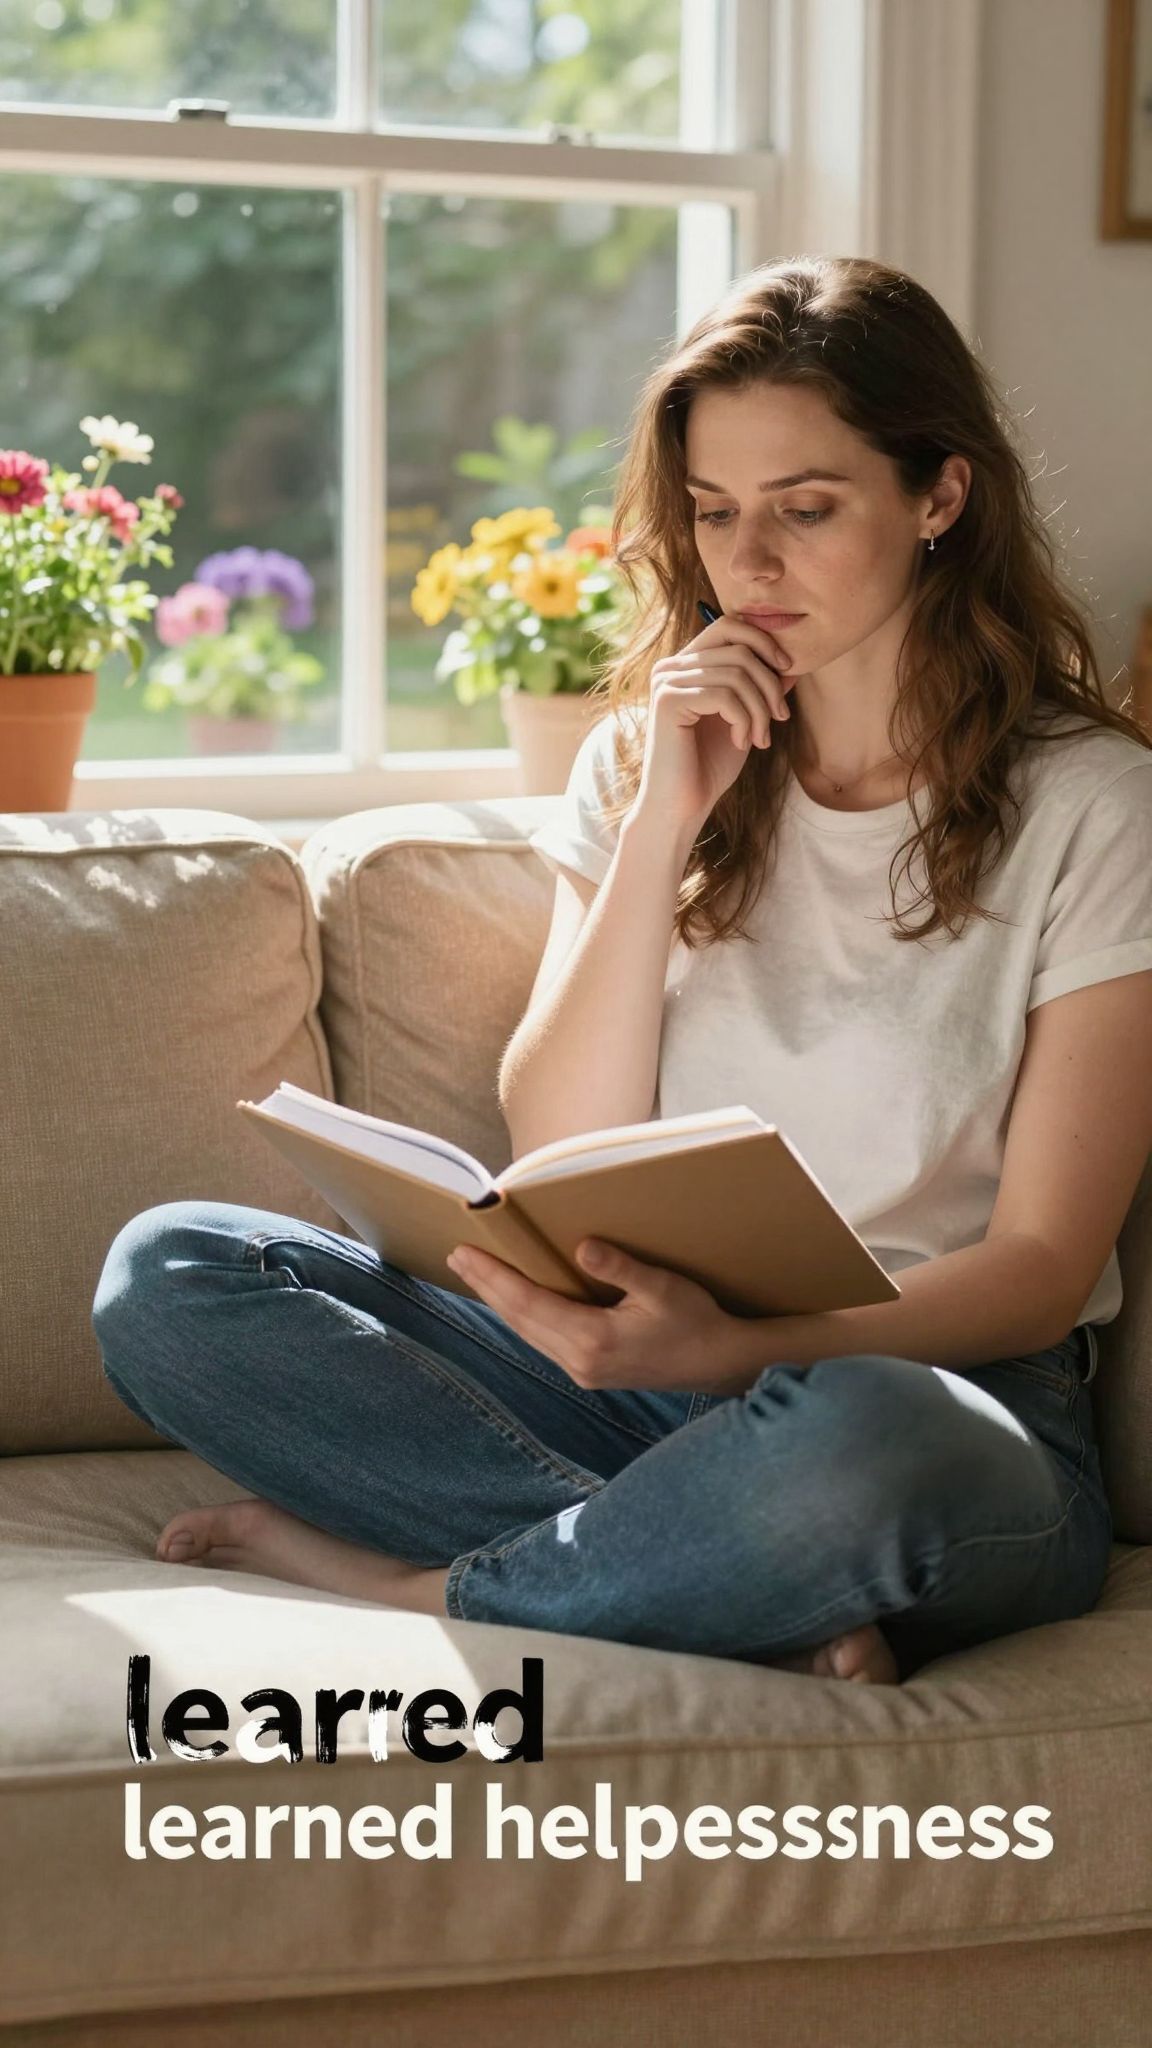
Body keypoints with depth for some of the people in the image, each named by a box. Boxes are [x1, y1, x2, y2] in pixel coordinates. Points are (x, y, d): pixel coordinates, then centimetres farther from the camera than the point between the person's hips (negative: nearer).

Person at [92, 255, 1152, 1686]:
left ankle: (411, 1583, -16)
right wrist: (663, 825, -9)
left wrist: (739, 1346, -25)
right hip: (646, 1366, 5)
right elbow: (560, 1166, 0)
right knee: (165, 1274, -15)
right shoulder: (641, 759, 11)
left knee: (854, 1441, -42)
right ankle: (757, 1590, -24)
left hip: (947, 1385, -4)